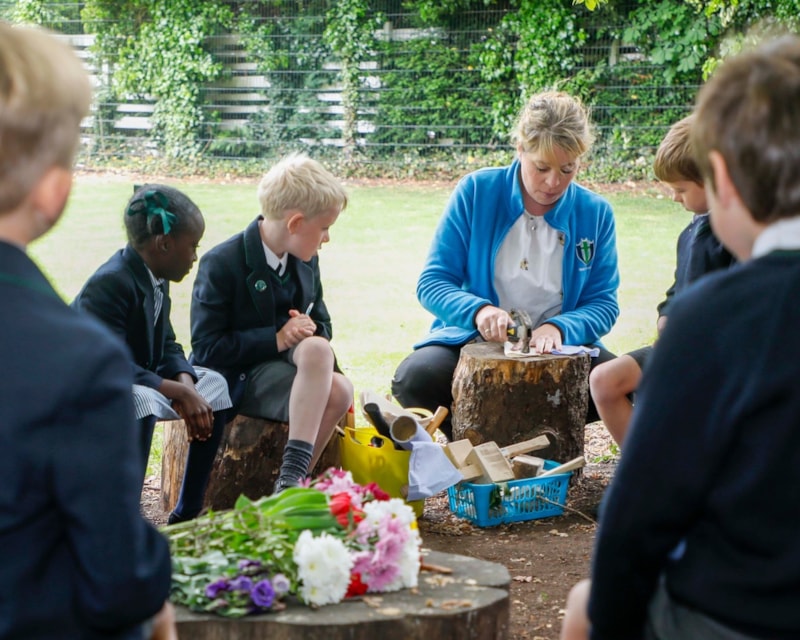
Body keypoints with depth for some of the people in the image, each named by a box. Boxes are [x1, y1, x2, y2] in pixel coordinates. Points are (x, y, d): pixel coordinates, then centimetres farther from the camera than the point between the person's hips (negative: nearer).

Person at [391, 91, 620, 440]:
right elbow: (432, 283, -6)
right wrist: (477, 311, -27)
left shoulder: (595, 213, 1)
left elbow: (603, 304, -1)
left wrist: (559, 329, -23)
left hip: (556, 351, 2)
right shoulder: (477, 192, -5)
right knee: (415, 378, -33)